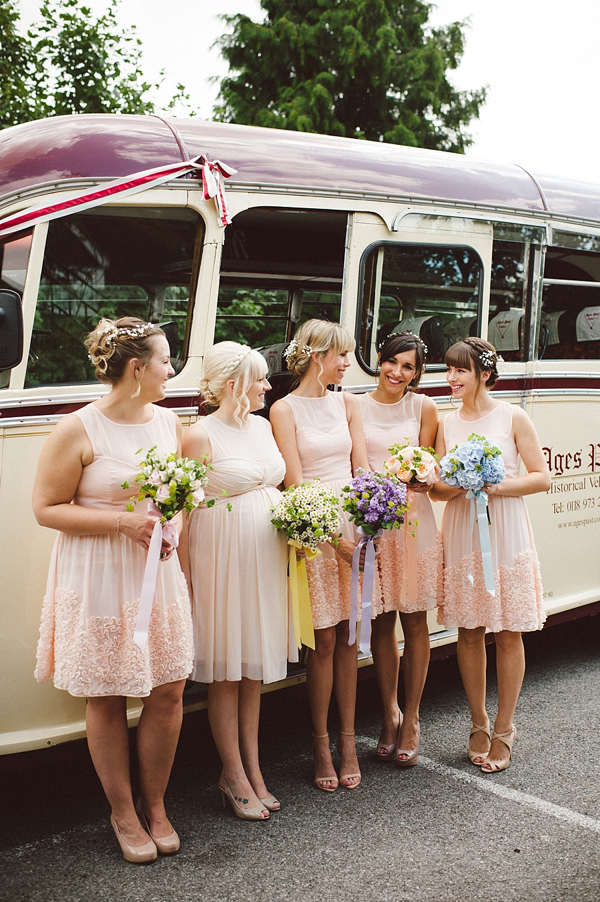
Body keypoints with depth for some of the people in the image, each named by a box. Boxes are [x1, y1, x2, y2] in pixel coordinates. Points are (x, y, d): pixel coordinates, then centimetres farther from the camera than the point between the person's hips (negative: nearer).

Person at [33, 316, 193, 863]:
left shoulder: (169, 422, 7)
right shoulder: (78, 430, -13)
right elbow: (46, 509, -11)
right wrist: (124, 521, -18)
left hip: (158, 571, 5)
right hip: (99, 579, -5)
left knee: (168, 691, 7)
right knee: (108, 699, 6)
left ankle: (155, 805, 27)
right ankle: (123, 813, 25)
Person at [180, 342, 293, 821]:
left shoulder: (263, 426, 10)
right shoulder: (200, 435, -12)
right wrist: (189, 578, -16)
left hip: (266, 555, 7)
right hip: (222, 558, -7)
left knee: (254, 665, 13)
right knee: (225, 672, 3)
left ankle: (252, 769, 24)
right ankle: (235, 776, 15)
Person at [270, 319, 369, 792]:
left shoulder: (347, 403, 12)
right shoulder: (285, 409, -3)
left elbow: (361, 469, 7)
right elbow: (296, 484, -9)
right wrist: (335, 537, -15)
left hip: (354, 523, 4)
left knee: (348, 637, 8)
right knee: (323, 640, -1)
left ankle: (348, 738, 17)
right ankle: (321, 744, 12)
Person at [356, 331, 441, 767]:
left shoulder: (424, 407, 6)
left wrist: (420, 478, -15)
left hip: (413, 518, 0)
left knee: (414, 621, 4)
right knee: (381, 623, 7)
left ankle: (411, 719, 17)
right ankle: (390, 713, 23)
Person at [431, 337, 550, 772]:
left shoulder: (512, 418, -1)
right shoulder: (447, 424, 10)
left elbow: (542, 477, -2)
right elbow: (439, 490, 10)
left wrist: (498, 486, -16)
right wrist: (460, 485, -12)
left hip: (506, 533, -3)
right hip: (462, 534, 3)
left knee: (509, 633, 2)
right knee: (469, 632, 6)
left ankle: (504, 730, 15)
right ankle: (479, 724, 22)